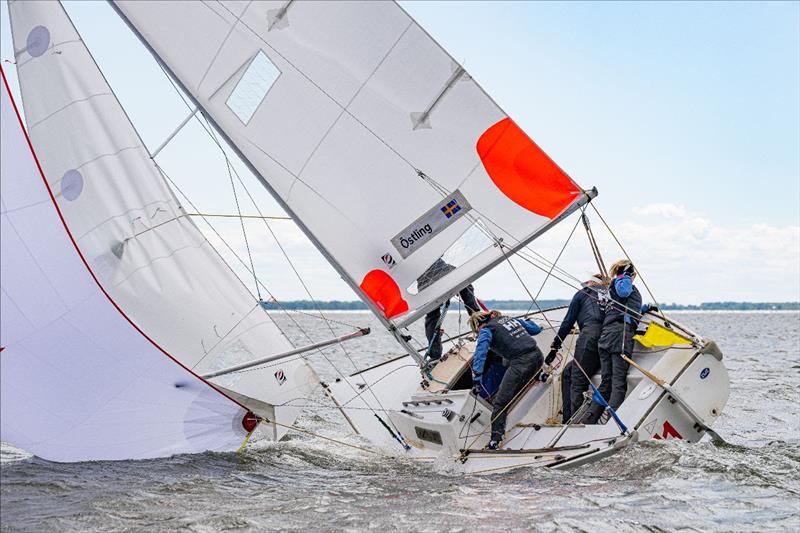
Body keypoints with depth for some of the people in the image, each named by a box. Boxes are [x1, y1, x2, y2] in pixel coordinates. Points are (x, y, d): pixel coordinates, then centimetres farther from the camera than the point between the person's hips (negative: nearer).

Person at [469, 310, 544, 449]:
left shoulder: (486, 330, 5)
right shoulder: (510, 319, 24)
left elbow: (480, 354, -11)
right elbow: (536, 329, 30)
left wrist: (476, 380, -17)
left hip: (521, 362, -7)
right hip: (537, 356, 7)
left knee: (500, 401, -3)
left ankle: (496, 439, -7)